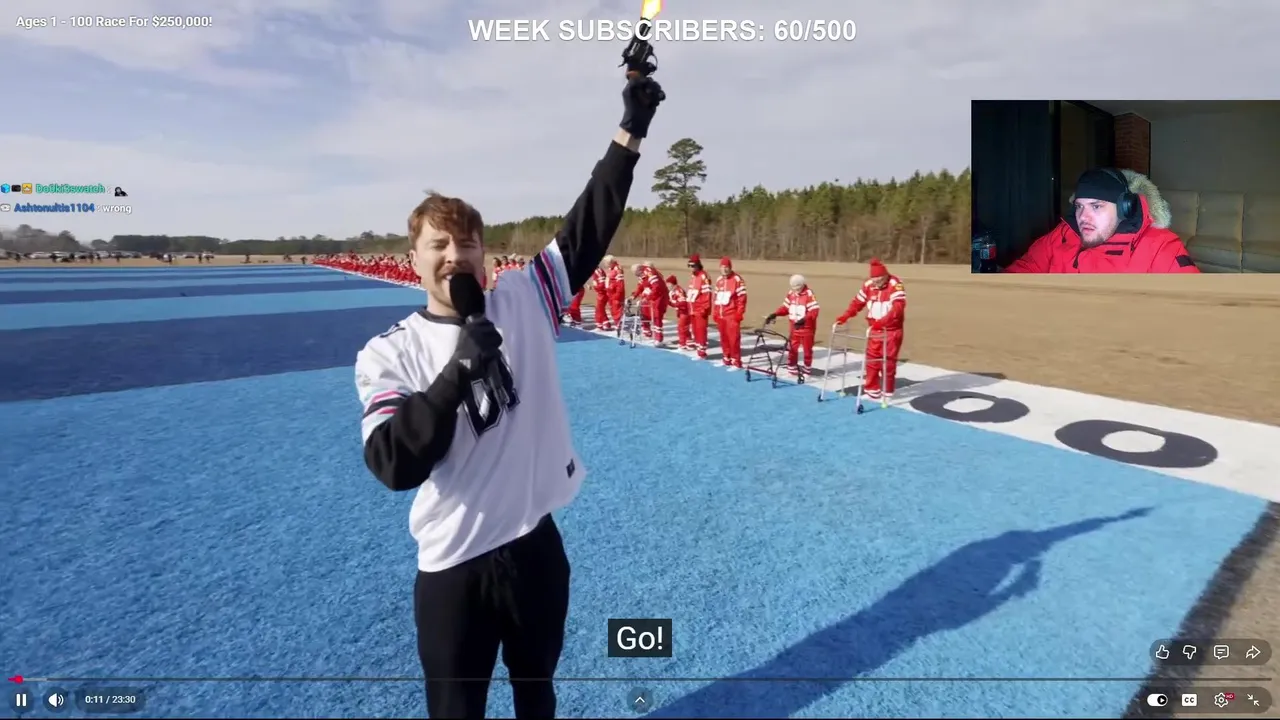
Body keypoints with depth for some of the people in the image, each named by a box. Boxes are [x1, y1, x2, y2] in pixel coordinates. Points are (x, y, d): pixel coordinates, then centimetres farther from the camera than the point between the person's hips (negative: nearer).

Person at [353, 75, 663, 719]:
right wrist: (455, 373, -28)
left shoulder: (523, 304, -3)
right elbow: (392, 465, -19)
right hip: (452, 567, -1)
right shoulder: (388, 353, -8)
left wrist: (630, 132, -10)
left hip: (536, 545, 2)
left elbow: (588, 229, -6)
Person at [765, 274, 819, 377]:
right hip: (794, 328, 6)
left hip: (807, 328, -5)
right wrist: (774, 314, -5)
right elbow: (785, 307, 10)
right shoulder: (791, 294, 4)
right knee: (792, 349, 9)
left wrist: (804, 319, -36)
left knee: (807, 349, 7)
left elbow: (814, 311, -23)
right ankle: (792, 369, 21)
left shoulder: (809, 295, -16)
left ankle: (807, 370, 21)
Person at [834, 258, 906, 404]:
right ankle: (873, 391, 18)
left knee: (888, 362, 1)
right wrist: (844, 316, -11)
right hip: (874, 330, 5)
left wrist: (882, 322, -41)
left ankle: (887, 393, 14)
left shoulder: (895, 284, -17)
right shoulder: (868, 285, 1)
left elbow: (898, 307, -28)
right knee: (871, 361, 7)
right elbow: (857, 302, 4)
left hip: (892, 330, -5)